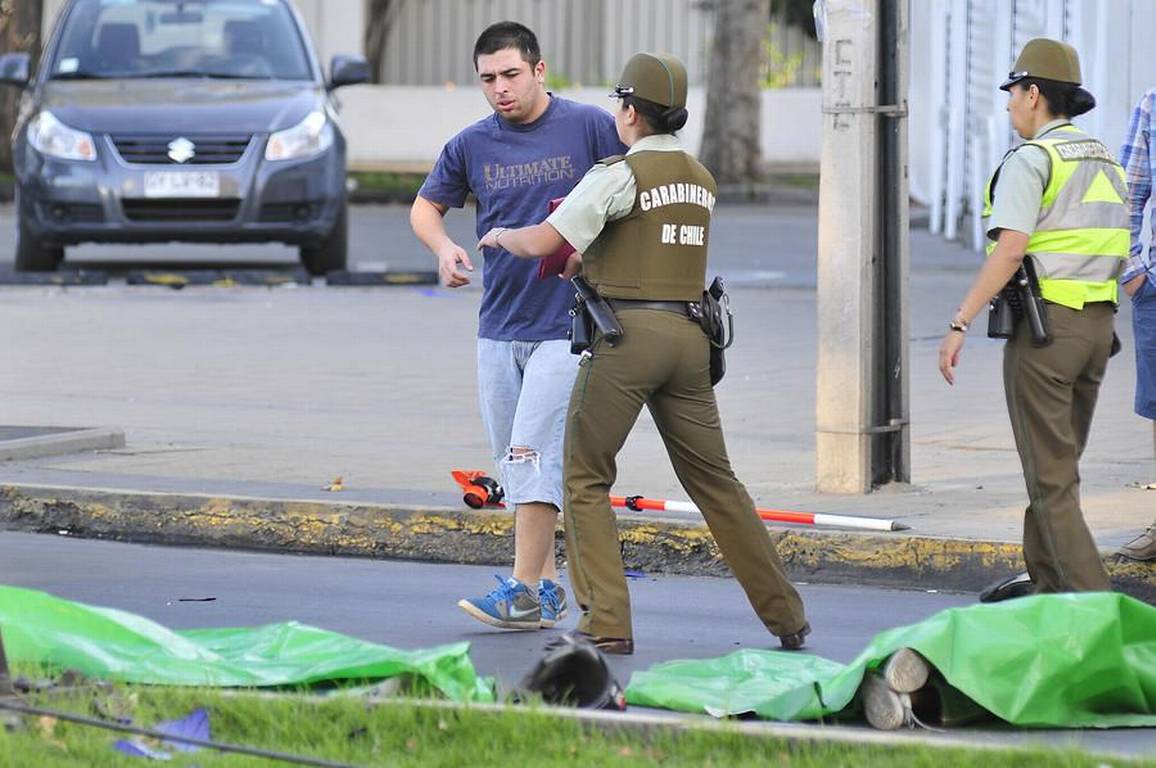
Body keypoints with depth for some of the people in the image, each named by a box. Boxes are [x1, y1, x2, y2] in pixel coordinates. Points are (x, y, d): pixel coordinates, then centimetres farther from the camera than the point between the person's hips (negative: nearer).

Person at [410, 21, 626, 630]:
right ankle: (548, 585, 18)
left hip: (566, 324, -5)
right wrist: (444, 249, -3)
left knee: (533, 452, -14)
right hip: (498, 325, 5)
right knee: (513, 463, 9)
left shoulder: (590, 127, -5)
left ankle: (524, 591, -13)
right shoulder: (471, 145, 6)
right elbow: (425, 207, 19)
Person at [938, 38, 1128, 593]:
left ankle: (1091, 601, -14)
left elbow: (1010, 249, -21)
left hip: (1045, 323, -8)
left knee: (1049, 477, -5)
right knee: (1059, 465, 19)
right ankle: (1044, 583, 27)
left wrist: (959, 324, -22)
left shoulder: (1030, 160, -11)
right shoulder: (1103, 160, 15)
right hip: (1098, 322, 8)